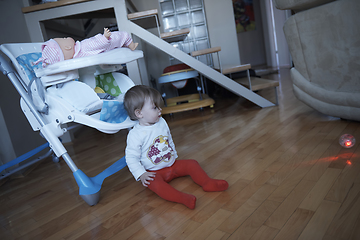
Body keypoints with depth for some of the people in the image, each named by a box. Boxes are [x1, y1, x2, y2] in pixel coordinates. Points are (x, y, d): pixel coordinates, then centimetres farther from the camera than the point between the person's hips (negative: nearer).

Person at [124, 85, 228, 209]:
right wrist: (141, 175, -22)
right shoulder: (135, 134, -19)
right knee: (154, 182, -36)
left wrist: (174, 155, 20)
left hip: (172, 164, 6)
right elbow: (131, 158, -15)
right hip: (153, 172, -6)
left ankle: (207, 183, -11)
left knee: (192, 163, -8)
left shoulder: (162, 123, 0)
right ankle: (182, 198, -50)